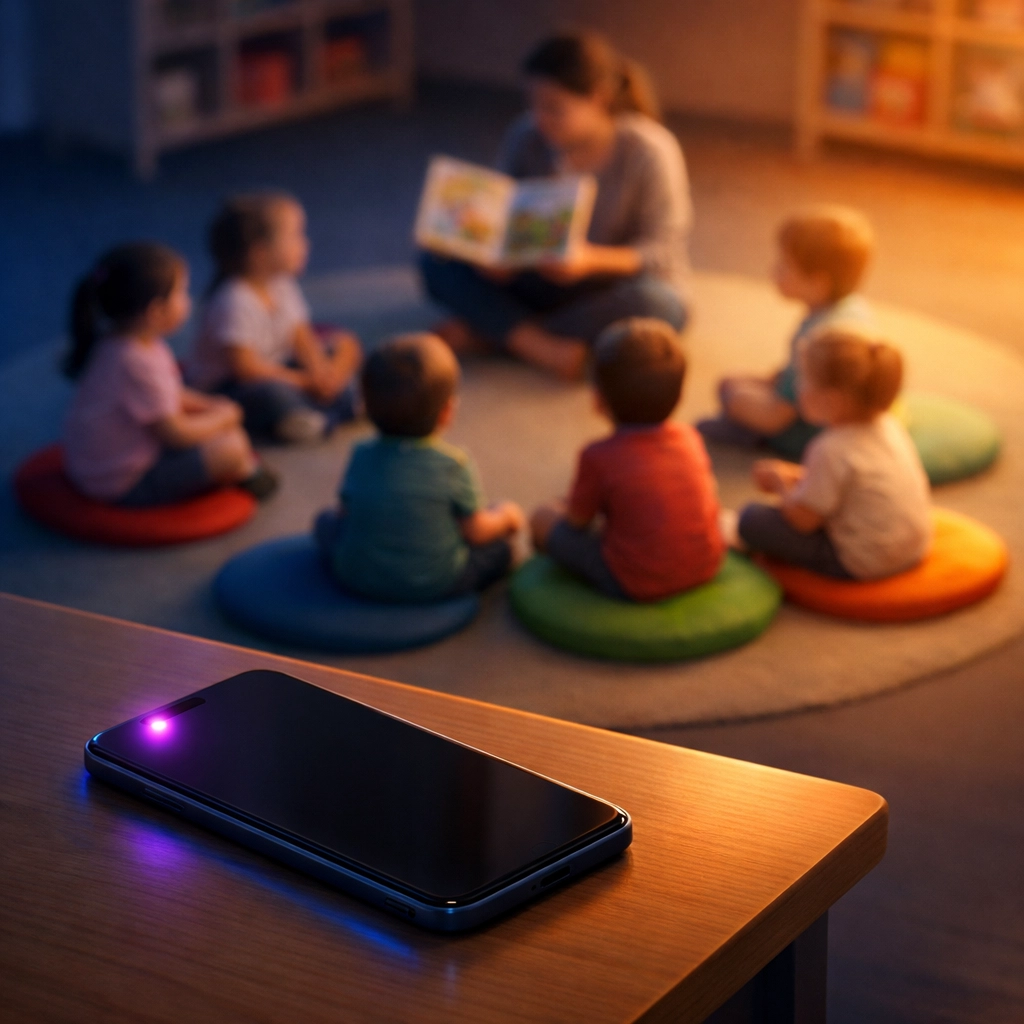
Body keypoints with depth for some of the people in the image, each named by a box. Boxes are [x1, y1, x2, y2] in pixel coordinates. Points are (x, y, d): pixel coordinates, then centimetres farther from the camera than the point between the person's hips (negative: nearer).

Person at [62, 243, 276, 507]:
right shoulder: (136, 363, -33)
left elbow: (170, 397, 15)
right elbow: (174, 434, -25)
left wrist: (210, 405, 1)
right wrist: (222, 417, -8)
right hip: (124, 486, -11)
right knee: (229, 448, -14)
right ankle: (245, 472, 17)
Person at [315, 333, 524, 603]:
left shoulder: (361, 456, -7)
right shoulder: (454, 465, -16)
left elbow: (345, 510, 4)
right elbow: (476, 532, -7)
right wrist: (505, 517, 16)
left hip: (358, 579, 0)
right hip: (438, 585, 0)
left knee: (327, 521, 26)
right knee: (498, 548, 17)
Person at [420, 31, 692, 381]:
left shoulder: (649, 152, -18)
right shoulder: (526, 137, -8)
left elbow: (665, 251, -17)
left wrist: (592, 260, -34)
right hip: (544, 284, 3)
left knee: (662, 305, -39)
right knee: (437, 260, -16)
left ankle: (488, 331, -27)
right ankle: (543, 347, -34)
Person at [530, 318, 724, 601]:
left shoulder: (599, 457, -17)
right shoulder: (690, 438, -2)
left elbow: (577, 521, -5)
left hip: (635, 586, -6)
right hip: (705, 569, 6)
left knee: (544, 517, 5)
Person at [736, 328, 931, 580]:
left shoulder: (832, 450, -25)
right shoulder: (890, 426, 0)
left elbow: (803, 519, -17)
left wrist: (781, 482, 2)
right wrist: (800, 476, 10)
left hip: (862, 565, -9)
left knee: (752, 520, -9)